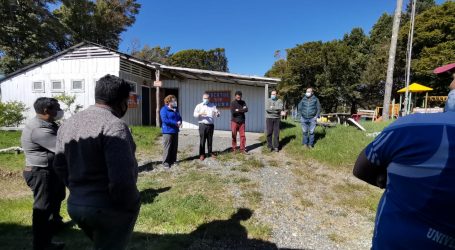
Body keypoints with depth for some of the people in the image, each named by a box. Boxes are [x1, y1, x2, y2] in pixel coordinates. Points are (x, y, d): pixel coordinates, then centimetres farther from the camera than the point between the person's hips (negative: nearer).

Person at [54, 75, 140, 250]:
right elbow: (122, 178, -29)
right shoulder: (114, 125, -22)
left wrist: (78, 191, 18)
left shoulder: (68, 123, 5)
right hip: (110, 209, -7)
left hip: (75, 205, 8)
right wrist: (129, 206, -13)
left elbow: (59, 166, 11)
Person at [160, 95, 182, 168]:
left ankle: (173, 160, 23)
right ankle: (165, 162, 2)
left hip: (175, 131, 8)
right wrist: (176, 123, -21)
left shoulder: (175, 109, 15)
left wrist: (180, 122, -9)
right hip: (167, 131, -8)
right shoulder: (164, 109, -8)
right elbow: (165, 120, -19)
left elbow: (179, 117, 16)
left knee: (175, 147, 12)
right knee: (167, 147, -6)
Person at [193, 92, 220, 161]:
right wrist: (200, 113, -26)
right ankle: (202, 154, 5)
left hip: (211, 125, 3)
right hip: (202, 125, -3)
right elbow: (195, 114, -6)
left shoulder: (213, 106, 13)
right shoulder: (199, 106, 5)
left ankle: (210, 152, 22)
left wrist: (217, 113, -15)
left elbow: (217, 114, 10)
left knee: (210, 140, 10)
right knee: (202, 140, -2)